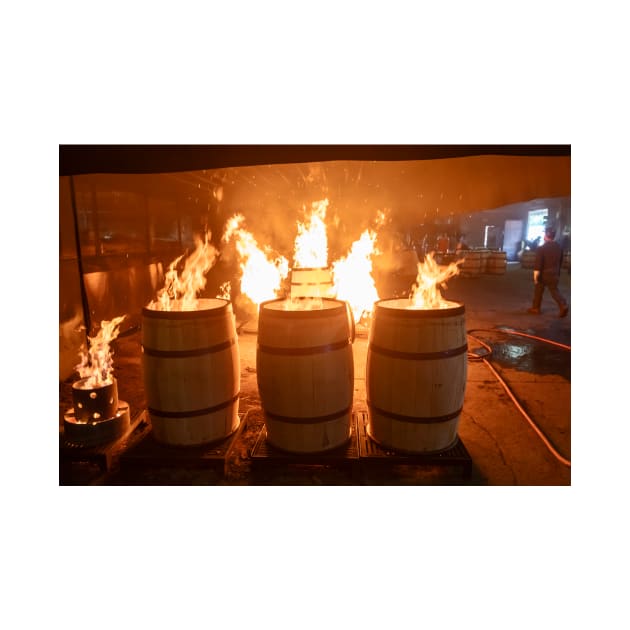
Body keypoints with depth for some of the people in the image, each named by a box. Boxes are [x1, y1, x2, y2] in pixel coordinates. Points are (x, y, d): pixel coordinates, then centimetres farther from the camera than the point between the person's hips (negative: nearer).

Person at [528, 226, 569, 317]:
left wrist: (536, 276, -15)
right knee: (554, 290, 10)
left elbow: (538, 264, -18)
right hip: (554, 274, 5)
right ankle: (563, 306, -9)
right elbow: (560, 261, 14)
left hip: (543, 274, -5)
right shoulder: (559, 247, 6)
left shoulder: (541, 248, -14)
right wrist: (557, 272, 23)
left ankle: (536, 308, 19)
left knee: (538, 292, 10)